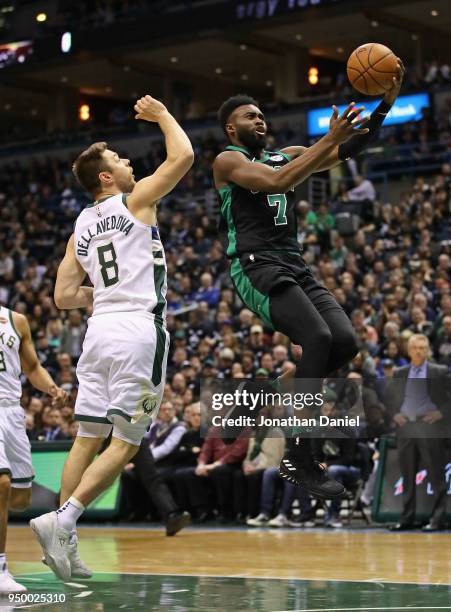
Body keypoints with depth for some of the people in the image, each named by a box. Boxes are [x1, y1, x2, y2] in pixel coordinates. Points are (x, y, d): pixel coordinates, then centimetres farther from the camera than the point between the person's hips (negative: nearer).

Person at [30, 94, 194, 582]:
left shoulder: (81, 227, 16)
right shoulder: (136, 201, 1)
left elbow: (63, 296, 14)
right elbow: (183, 156, -3)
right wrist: (161, 115, 12)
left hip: (99, 327, 6)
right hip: (139, 327, -6)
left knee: (88, 438, 11)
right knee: (125, 444, -4)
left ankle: (64, 542, 10)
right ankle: (61, 521, -15)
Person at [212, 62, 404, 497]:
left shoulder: (286, 155, 22)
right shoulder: (227, 161, 1)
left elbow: (348, 151, 13)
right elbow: (277, 181, -19)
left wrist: (387, 102, 0)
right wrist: (330, 138, -20)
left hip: (295, 268, 7)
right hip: (256, 268, -7)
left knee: (345, 342, -12)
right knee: (318, 339, -25)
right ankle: (298, 461, -21)